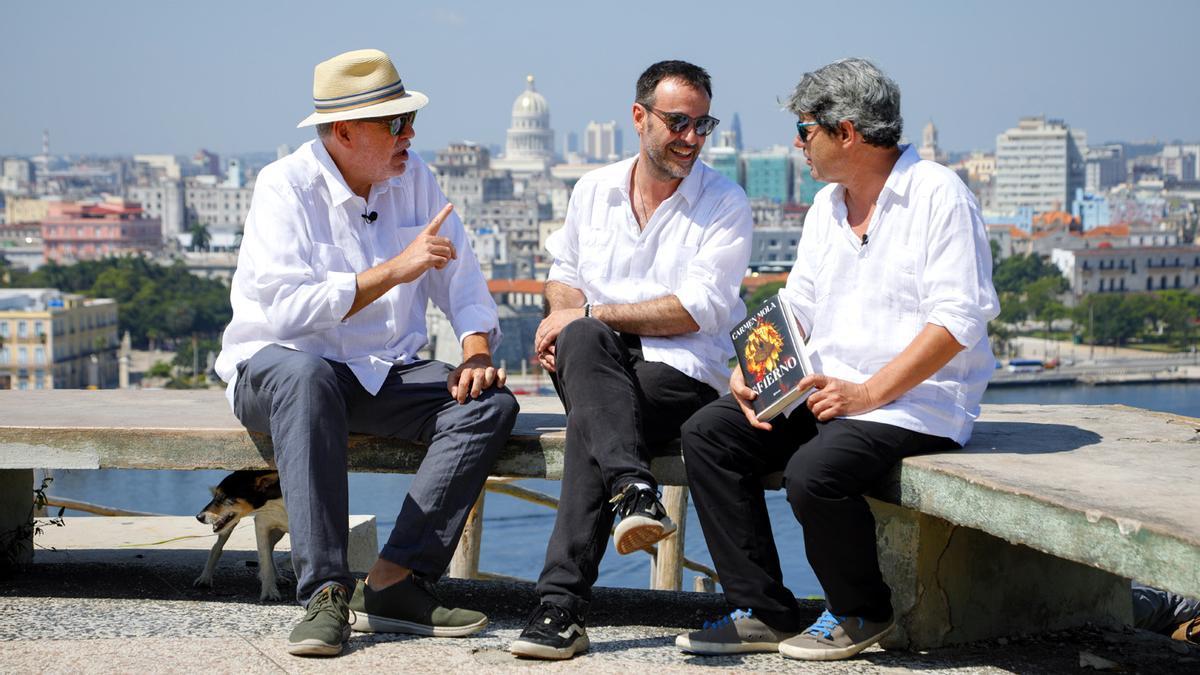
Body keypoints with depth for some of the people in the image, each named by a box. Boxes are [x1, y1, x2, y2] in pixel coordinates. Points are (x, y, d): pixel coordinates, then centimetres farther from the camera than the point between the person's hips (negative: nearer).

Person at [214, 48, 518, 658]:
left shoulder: (412, 179, 5)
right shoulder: (287, 186, -13)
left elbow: (461, 278, 8)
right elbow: (289, 309, -26)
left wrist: (477, 351, -12)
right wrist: (395, 270, -26)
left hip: (383, 375, 6)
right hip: (278, 365, -5)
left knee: (490, 403, -20)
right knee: (307, 376, -41)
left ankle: (393, 583, -27)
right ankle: (325, 593, -40)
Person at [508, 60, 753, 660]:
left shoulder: (725, 203, 2)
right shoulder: (593, 190, 16)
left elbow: (699, 309, -9)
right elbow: (563, 273, 27)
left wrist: (589, 313, -12)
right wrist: (564, 316, 0)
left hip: (683, 375, -3)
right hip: (596, 366, 4)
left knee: (589, 420, -34)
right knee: (582, 340, -34)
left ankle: (561, 604, -36)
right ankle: (634, 489, -48)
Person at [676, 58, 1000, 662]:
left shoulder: (939, 195, -9)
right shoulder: (826, 207, 17)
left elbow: (957, 321, -17)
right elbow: (796, 309, 17)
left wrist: (867, 393, -21)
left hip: (916, 403, -8)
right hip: (827, 391, 8)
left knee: (813, 473, -32)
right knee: (707, 434, -8)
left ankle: (860, 613, -3)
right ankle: (764, 613, -6)